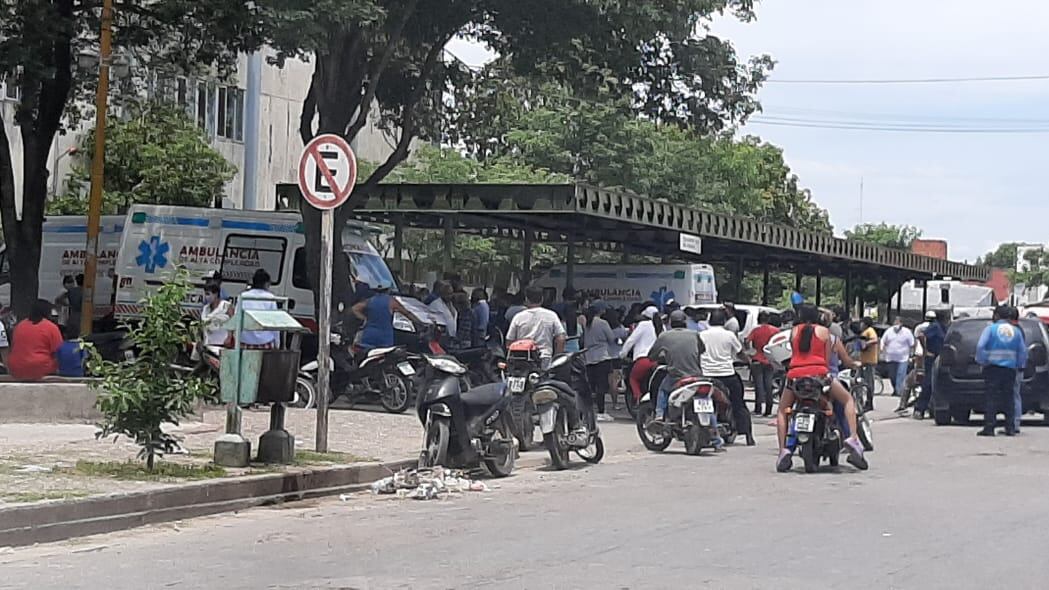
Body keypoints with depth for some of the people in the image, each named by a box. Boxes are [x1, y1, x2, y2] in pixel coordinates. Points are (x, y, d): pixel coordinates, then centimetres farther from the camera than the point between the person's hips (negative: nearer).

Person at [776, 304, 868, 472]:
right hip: (819, 372, -2)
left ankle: (783, 450, 3)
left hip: (795, 372, 2)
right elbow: (828, 359, 14)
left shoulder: (794, 331, 17)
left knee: (783, 410, 21)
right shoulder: (823, 331, 12)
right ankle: (853, 438, -4)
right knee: (848, 400, 16)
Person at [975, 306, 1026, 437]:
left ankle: (989, 428, -9)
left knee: (990, 398, -4)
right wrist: (1019, 365, 19)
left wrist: (981, 361, -4)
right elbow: (1023, 351, 10)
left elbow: (980, 346, -14)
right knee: (1008, 399, 9)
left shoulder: (990, 329, -3)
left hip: (993, 368, -4)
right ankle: (1010, 428, 7)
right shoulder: (1016, 331, 10)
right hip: (1010, 369, 4)